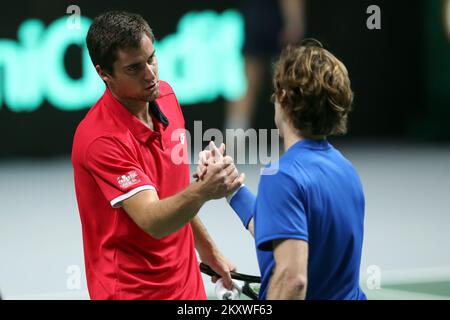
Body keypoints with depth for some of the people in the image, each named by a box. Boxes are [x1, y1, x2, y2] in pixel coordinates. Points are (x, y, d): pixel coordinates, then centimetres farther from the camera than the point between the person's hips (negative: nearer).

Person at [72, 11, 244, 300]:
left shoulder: (166, 96, 0)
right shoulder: (100, 138, -24)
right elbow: (152, 220, -31)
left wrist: (207, 249, 19)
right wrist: (202, 191, -47)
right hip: (132, 291, -7)